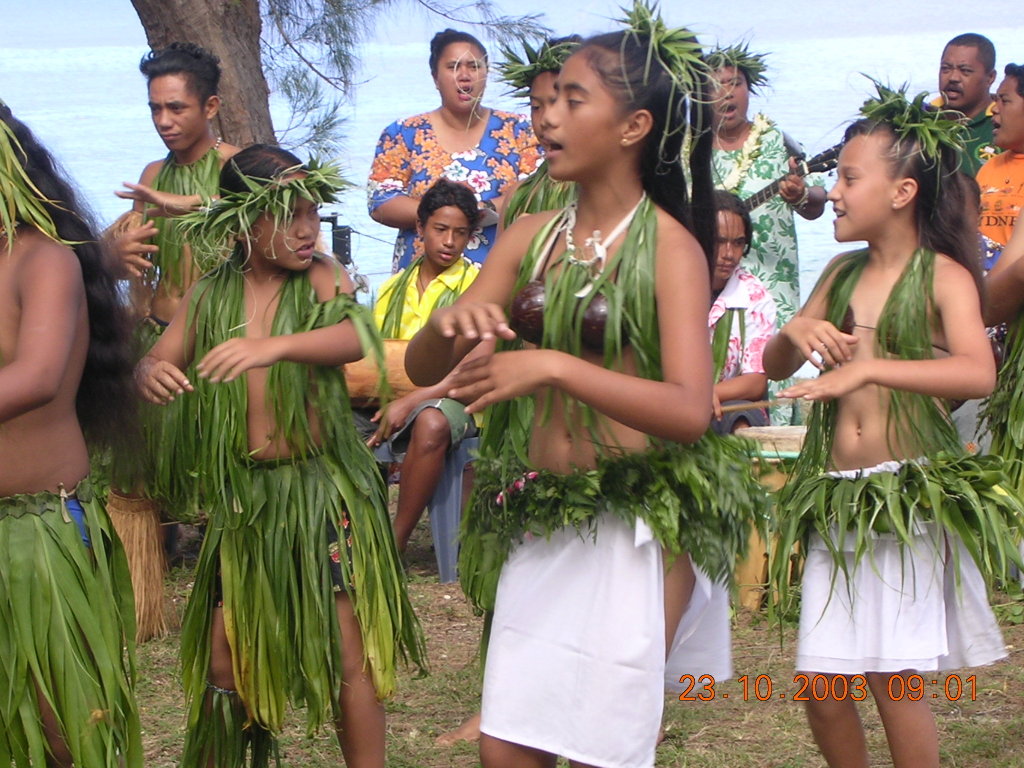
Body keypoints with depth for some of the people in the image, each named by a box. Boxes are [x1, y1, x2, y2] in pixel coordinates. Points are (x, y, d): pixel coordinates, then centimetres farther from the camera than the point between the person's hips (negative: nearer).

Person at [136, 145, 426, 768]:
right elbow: (154, 363, 4)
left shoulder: (319, 277, -6)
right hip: (243, 494, 3)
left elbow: (356, 337, -26)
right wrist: (153, 374, -22)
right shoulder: (211, 296, 3)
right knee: (225, 657, 9)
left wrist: (276, 345, -45)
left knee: (351, 653, -2)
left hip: (324, 488, -3)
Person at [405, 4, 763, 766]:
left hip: (635, 524, -5)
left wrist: (553, 367, -30)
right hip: (536, 523, 5)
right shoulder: (531, 237, 6)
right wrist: (448, 323, -18)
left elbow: (690, 410, -21)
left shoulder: (668, 246, -9)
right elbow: (421, 368, 5)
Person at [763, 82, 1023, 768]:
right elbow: (775, 367, 15)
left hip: (911, 496, -5)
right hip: (836, 500, 5)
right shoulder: (843, 273, 12)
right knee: (824, 689, 4)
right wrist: (796, 333, -8)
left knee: (892, 675, -7)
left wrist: (869, 369, -33)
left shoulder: (942, 275, -6)